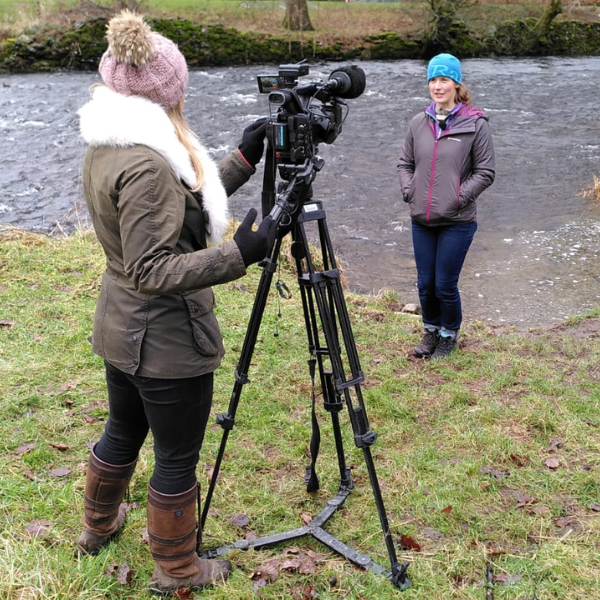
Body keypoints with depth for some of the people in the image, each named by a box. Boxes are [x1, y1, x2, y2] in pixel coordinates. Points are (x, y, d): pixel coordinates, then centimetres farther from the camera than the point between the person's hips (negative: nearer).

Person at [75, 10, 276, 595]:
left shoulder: (103, 149, 5)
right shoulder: (145, 163, -25)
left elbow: (187, 202, 12)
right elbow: (153, 271, -26)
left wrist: (243, 159, 11)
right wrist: (238, 253, -32)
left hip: (120, 328, 10)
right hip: (167, 341, -9)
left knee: (123, 431, 29)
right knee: (176, 458, 10)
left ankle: (98, 526, 52)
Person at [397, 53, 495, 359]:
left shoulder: (475, 124, -6)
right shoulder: (418, 122, 5)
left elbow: (485, 172, -4)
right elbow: (405, 162, 15)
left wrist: (459, 197, -12)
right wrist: (408, 190, 0)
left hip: (457, 222, -4)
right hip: (421, 220, 4)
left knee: (445, 285, 1)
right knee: (425, 284, 12)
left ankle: (449, 335, 26)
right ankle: (431, 330, 36)